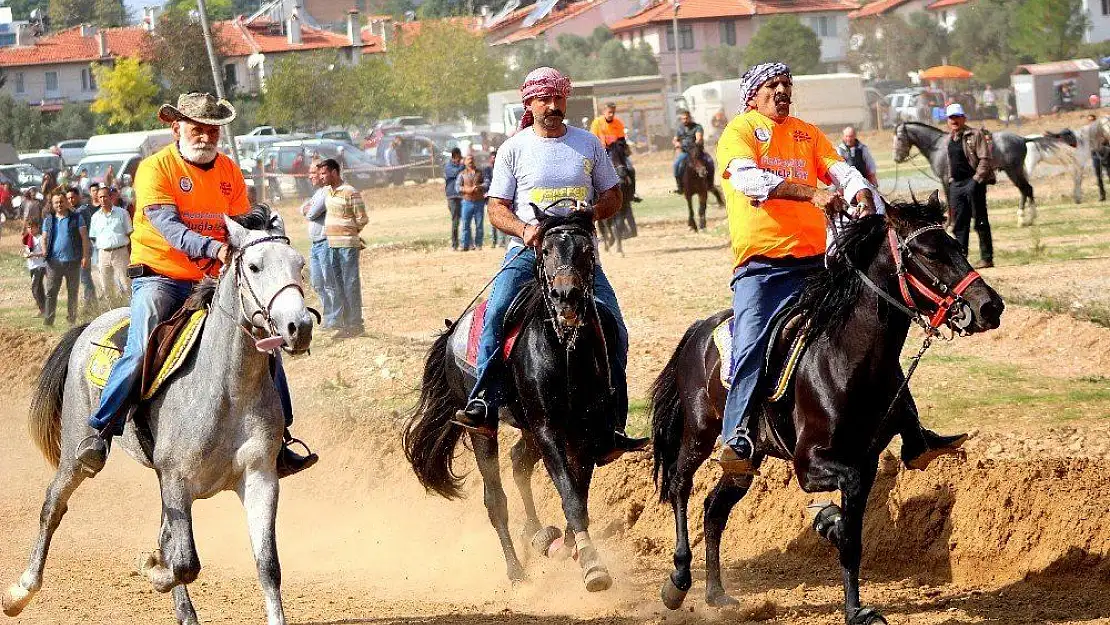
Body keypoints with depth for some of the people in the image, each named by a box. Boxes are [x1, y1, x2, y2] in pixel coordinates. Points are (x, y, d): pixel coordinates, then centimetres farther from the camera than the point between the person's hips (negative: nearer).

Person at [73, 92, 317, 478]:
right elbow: (168, 227, -24)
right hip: (160, 278, -5)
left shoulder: (229, 171, 7)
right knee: (142, 350, -29)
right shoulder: (155, 168, -10)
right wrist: (212, 248, -40)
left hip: (213, 282, 5)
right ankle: (100, 431, -17)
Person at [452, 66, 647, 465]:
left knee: (614, 329, -13)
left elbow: (613, 197, 14)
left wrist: (590, 213, -8)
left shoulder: (589, 145, 11)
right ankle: (483, 407, -30)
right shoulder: (514, 149, 6)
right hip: (527, 252, -1)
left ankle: (612, 429, -7)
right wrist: (524, 229, -16)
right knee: (497, 311, -28)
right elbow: (497, 207, 5)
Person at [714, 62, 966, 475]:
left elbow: (842, 173, 8)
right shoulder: (741, 130, 2)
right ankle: (736, 441, -23)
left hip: (816, 260, 6)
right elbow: (746, 178, -18)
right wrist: (810, 192, -29)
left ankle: (914, 440, 8)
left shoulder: (807, 132, 20)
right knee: (752, 348, -25)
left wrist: (864, 197, -16)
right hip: (761, 265, -6)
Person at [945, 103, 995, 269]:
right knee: (959, 224, 7)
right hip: (956, 184, 7)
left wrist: (977, 180, -18)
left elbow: (985, 159, -12)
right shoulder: (949, 139, 16)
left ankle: (987, 258, 1)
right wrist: (950, 180, 14)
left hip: (973, 182, -7)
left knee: (980, 221, -3)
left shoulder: (975, 135, -6)